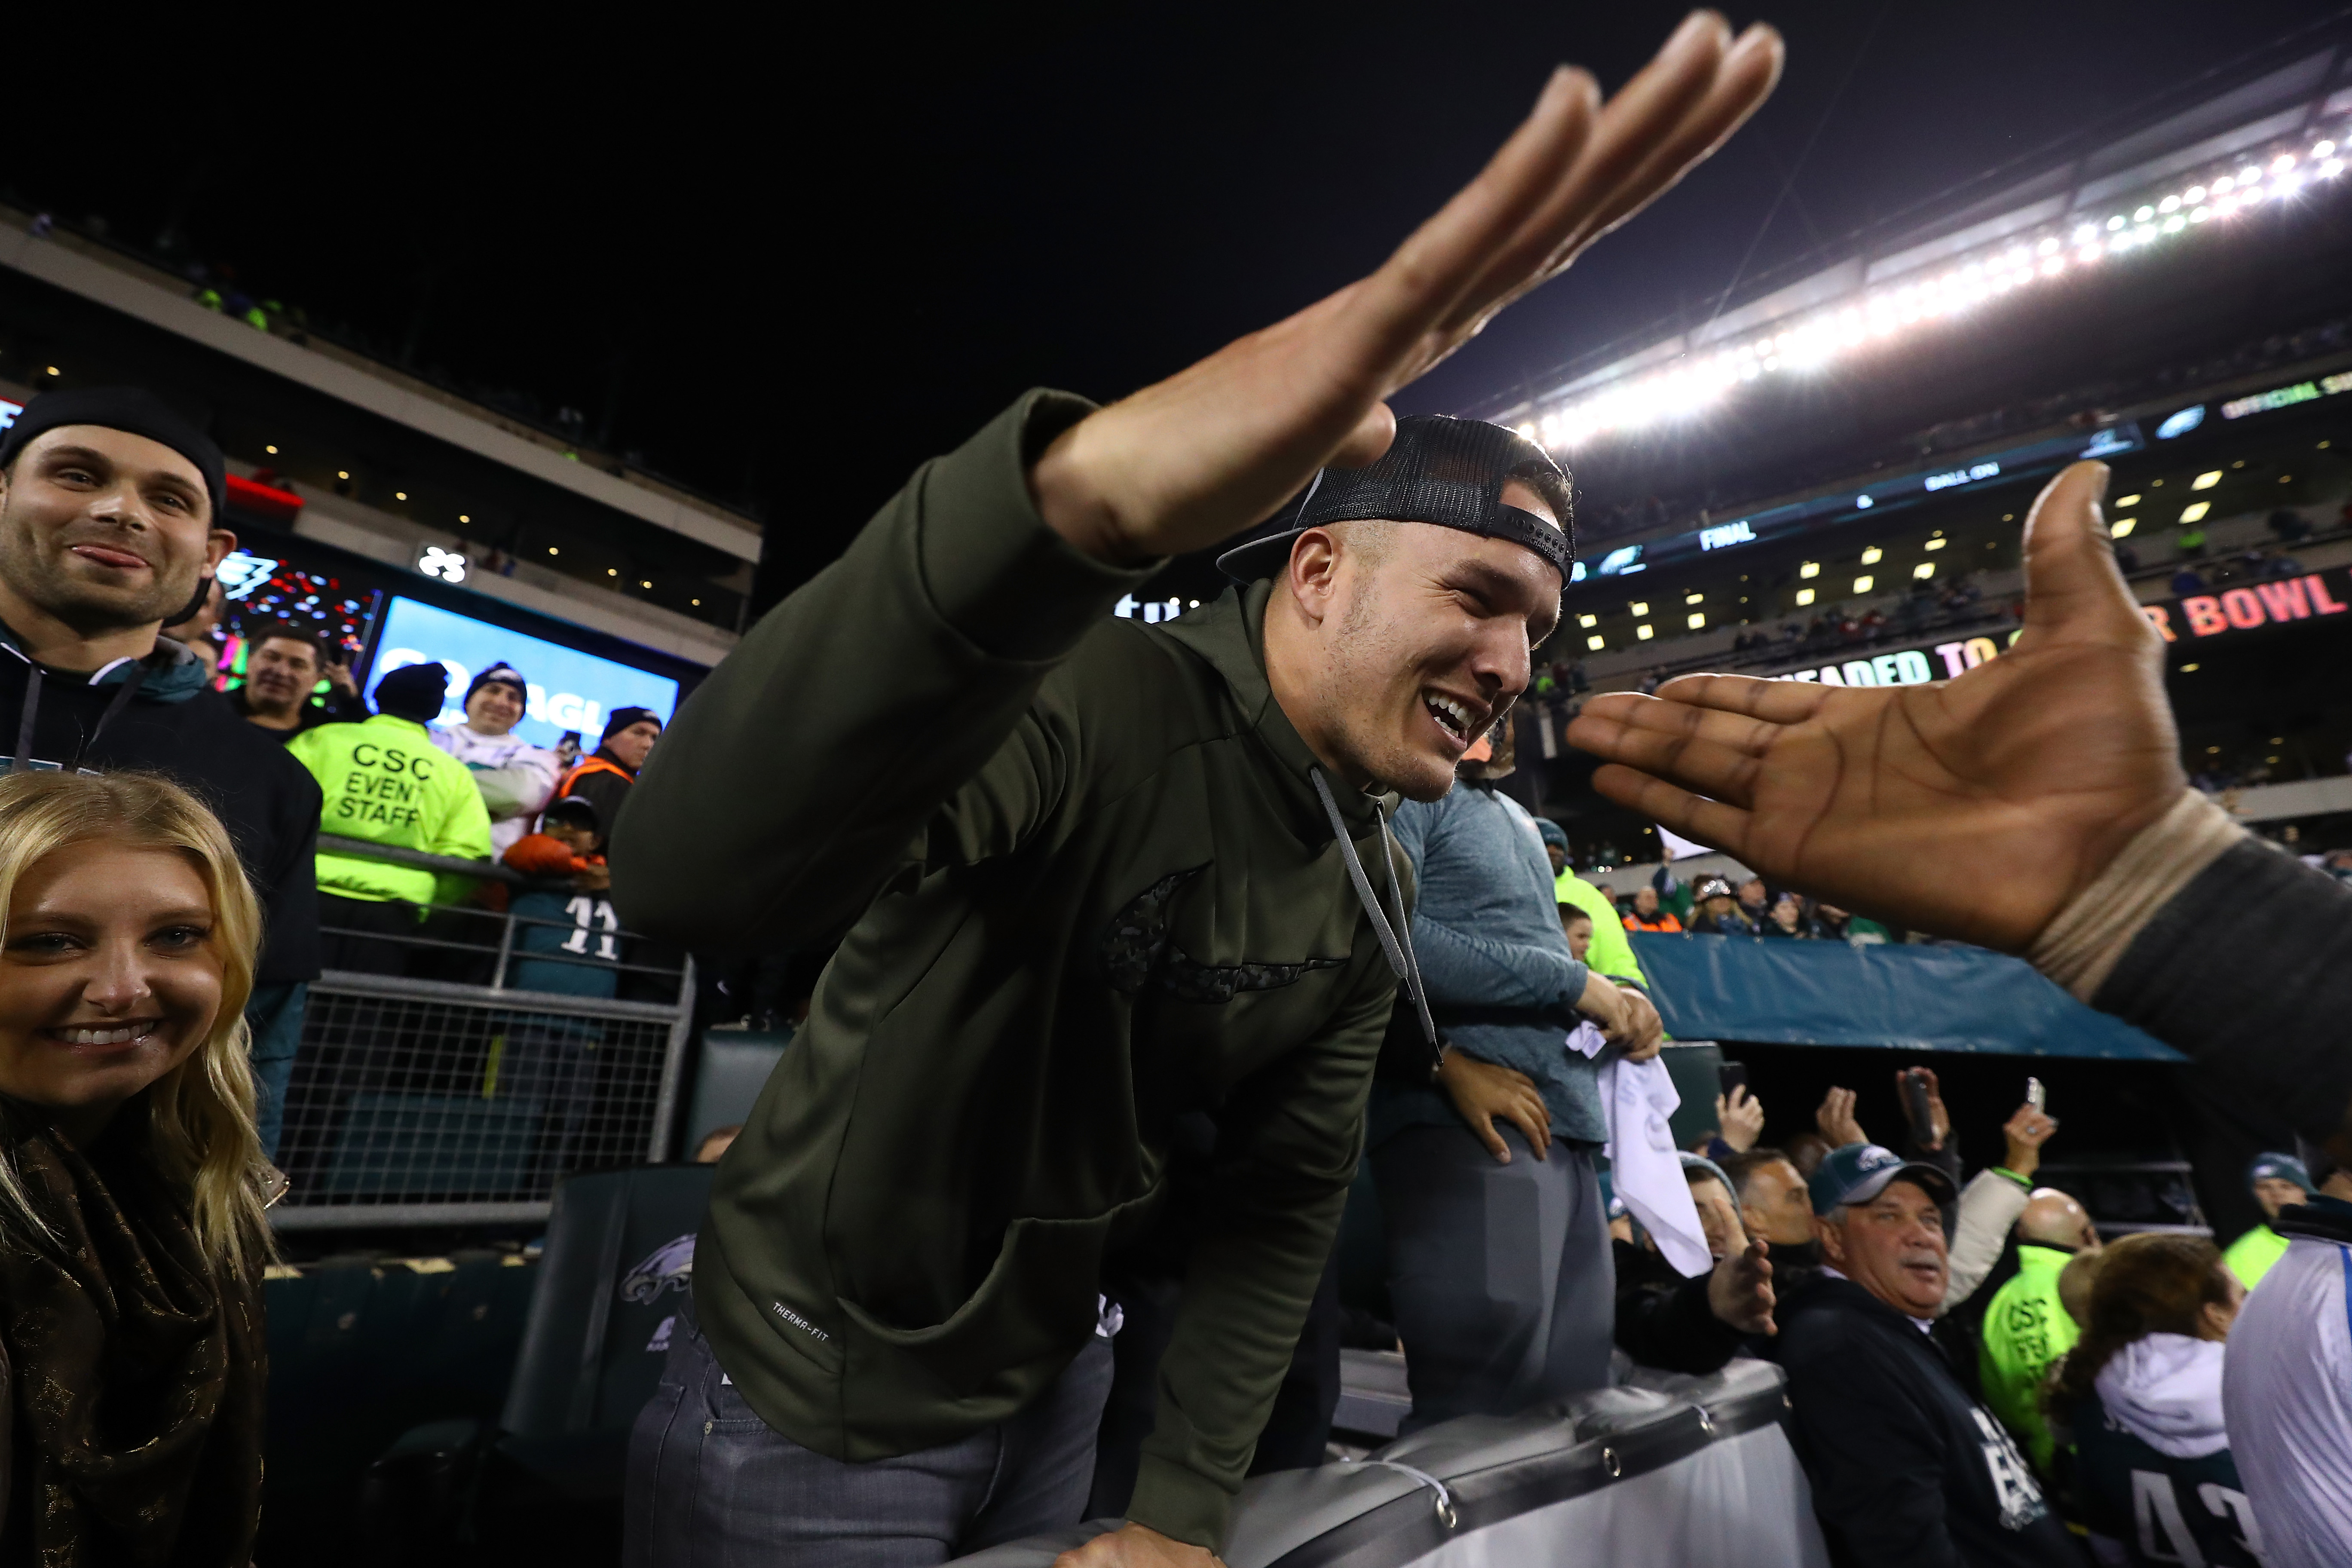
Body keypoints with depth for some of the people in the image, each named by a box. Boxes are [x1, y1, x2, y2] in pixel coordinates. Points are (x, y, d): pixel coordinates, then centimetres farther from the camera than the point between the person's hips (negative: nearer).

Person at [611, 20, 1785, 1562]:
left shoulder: (1364, 897, -7)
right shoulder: (1084, 697, -31)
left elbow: (1289, 1201, 0)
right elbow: (681, 866, -48)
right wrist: (1088, 488, -63)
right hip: (811, 1395, -5)